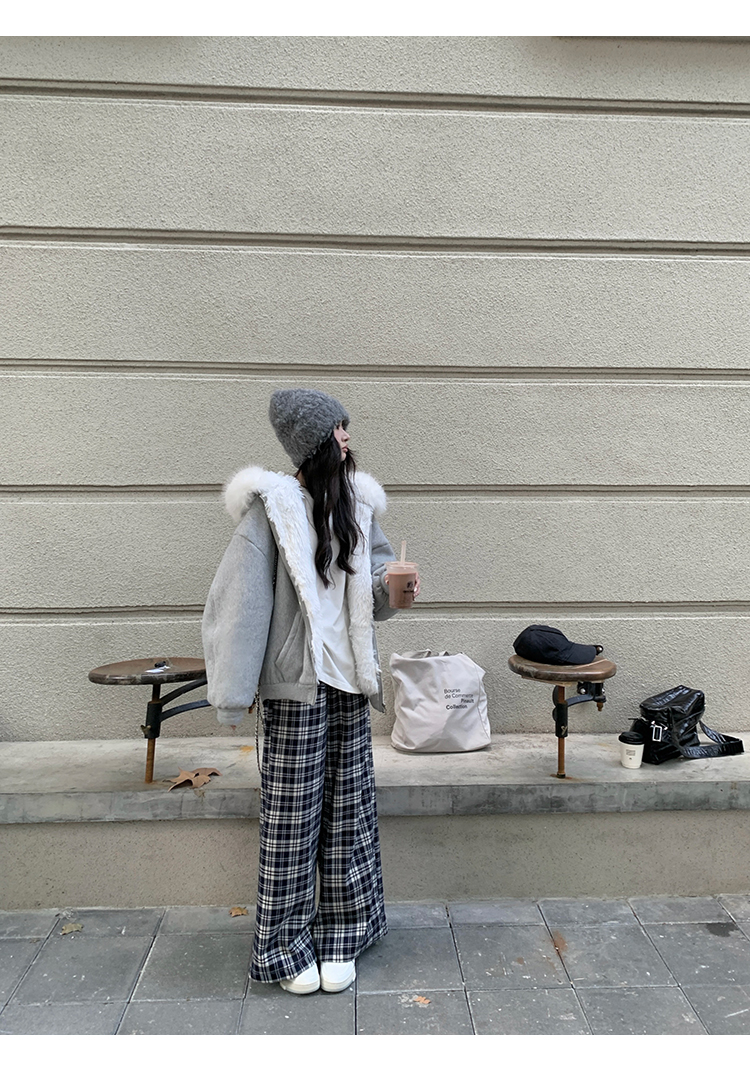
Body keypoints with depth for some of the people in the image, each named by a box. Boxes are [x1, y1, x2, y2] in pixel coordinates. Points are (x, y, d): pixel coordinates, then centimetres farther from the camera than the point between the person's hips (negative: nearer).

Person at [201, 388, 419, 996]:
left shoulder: (357, 503, 8)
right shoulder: (272, 507, -9)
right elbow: (240, 599, -12)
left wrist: (393, 587, -8)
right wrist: (233, 694, -14)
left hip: (349, 680, 6)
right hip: (296, 683, -5)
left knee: (346, 809, 13)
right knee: (293, 815, 4)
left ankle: (338, 936, 30)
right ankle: (285, 945, 24)